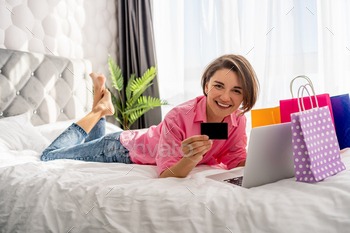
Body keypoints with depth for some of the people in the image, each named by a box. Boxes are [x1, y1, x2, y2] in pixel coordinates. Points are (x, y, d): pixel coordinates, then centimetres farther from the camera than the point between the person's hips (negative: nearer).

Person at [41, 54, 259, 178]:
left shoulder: (238, 120, -22)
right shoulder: (180, 116, -39)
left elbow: (236, 162, -16)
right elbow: (166, 175, -37)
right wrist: (191, 158, -57)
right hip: (125, 149, -5)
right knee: (50, 157, 12)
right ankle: (100, 108, 22)